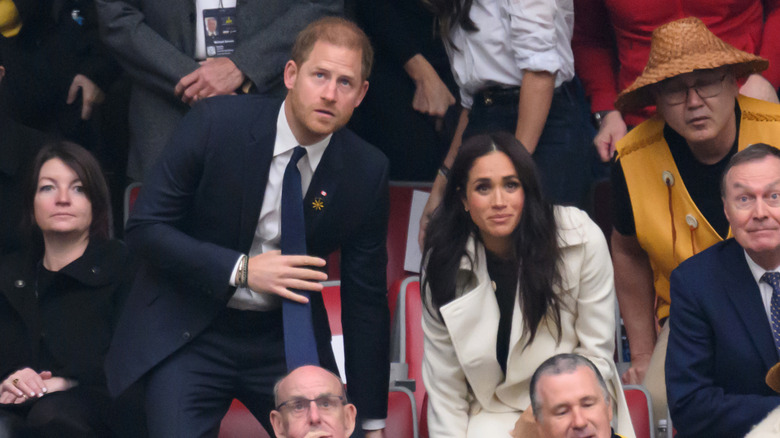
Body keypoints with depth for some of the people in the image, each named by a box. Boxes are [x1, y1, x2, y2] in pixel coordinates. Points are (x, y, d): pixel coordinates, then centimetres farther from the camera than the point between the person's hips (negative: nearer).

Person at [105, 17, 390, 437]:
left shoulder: (366, 172, -8)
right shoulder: (215, 123, -15)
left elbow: (366, 297, 0)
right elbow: (144, 226, -12)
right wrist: (240, 270, -23)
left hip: (286, 339, 3)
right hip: (188, 333, -2)